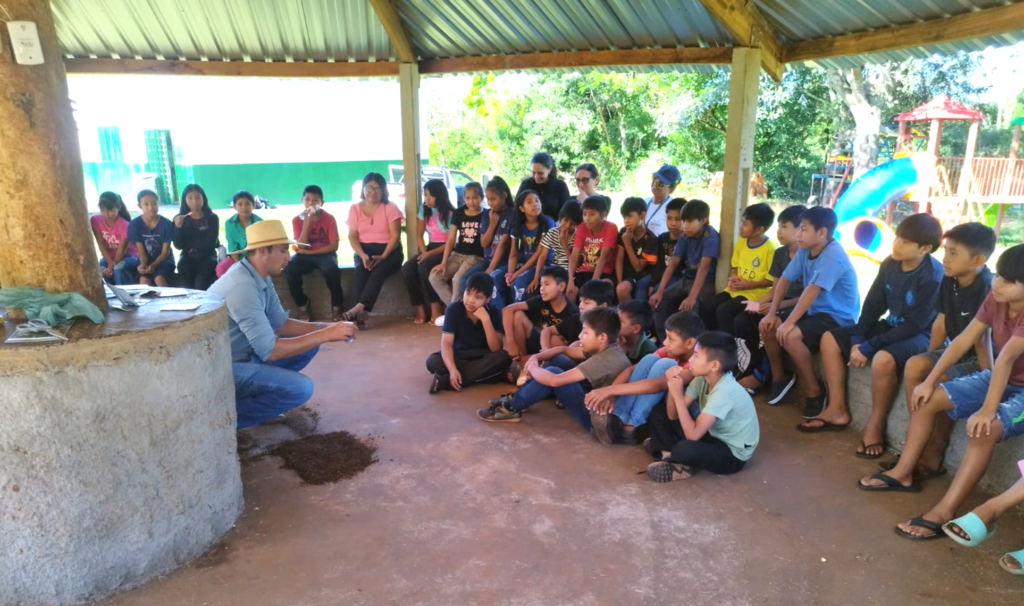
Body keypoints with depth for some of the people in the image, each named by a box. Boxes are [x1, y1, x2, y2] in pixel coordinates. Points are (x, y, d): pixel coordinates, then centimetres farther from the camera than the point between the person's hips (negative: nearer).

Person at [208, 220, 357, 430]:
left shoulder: (260, 277, 2)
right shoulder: (243, 286, -27)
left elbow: (280, 325, 7)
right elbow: (269, 351, -28)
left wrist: (326, 327, -7)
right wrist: (325, 335, -24)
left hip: (239, 356, 9)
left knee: (309, 345, 6)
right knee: (300, 388, -22)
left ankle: (253, 394, 10)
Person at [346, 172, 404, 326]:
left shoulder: (390, 207, -1)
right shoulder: (355, 208, 7)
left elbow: (395, 235, -8)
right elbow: (352, 236, 1)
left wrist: (383, 256, -21)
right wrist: (362, 255, -17)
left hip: (389, 250, -2)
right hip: (364, 250, 2)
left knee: (378, 272, -32)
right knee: (360, 272, -30)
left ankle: (357, 309, -40)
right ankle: (362, 313, -39)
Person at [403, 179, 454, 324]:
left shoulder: (450, 213, -8)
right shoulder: (423, 210, 9)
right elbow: (419, 235, 7)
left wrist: (430, 254, -20)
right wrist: (424, 252, -11)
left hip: (446, 250, -6)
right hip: (430, 247, 6)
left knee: (424, 266, -33)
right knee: (407, 268, -21)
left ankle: (436, 308, -22)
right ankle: (420, 309, -17)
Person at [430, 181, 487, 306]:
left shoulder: (486, 215, -3)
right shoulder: (458, 213, 8)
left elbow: (484, 244, -4)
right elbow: (451, 239, 4)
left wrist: (487, 226, -19)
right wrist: (443, 262, -2)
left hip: (476, 257, -5)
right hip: (457, 254, 5)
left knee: (458, 279, -31)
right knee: (434, 277, -15)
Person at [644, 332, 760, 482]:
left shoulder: (724, 391, -31)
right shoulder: (702, 379, -8)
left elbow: (693, 435, -35)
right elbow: (672, 415, -6)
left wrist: (678, 395, -33)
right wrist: (674, 385, -22)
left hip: (732, 454, -8)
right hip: (713, 436, 8)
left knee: (684, 449, -38)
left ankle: (681, 466, -4)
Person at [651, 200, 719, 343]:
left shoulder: (710, 236, -19)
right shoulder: (685, 236, -1)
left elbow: (704, 267, -28)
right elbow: (673, 262, -5)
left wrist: (692, 296, -37)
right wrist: (660, 291, -14)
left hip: (706, 283, -7)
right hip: (686, 279, 7)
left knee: (688, 307, -30)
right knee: (660, 302, -9)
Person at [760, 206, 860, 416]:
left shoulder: (833, 255, -23)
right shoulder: (805, 251, 1)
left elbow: (813, 290, -30)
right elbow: (785, 279, 3)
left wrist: (788, 323, -32)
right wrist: (772, 313, -5)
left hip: (838, 317, -9)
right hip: (815, 311, 9)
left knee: (789, 335, -30)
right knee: (766, 326, -3)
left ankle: (815, 391, -10)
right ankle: (779, 377, 15)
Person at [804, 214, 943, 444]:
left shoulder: (933, 276, -24)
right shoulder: (890, 264, -5)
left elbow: (915, 325, -25)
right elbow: (873, 304, 1)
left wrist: (867, 348, -25)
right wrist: (857, 340, -11)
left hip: (920, 335, -8)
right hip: (891, 325, 8)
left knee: (883, 359, -38)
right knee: (830, 339, -1)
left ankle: (875, 427, -17)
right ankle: (837, 410, 3)